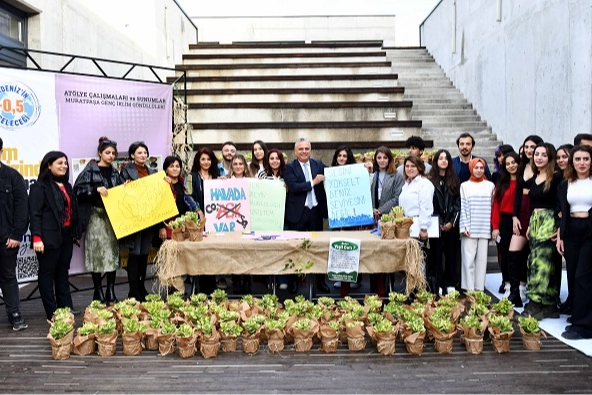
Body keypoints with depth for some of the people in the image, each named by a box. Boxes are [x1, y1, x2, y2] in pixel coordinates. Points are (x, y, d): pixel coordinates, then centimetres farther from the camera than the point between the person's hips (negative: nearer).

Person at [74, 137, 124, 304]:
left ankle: (111, 291, 11)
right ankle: (98, 291, 9)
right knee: (96, 252, -2)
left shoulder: (115, 172, 14)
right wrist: (96, 189, -20)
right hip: (96, 216, -5)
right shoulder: (90, 170, -2)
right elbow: (78, 190, -10)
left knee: (113, 252, 4)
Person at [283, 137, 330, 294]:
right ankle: (294, 280, 18)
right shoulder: (289, 168, -1)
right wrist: (313, 182, -15)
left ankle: (320, 280, 21)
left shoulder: (319, 165, 9)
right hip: (297, 213, -3)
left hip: (316, 211, 3)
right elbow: (293, 187, -15)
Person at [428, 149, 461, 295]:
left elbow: (458, 203, 5)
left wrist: (452, 222, -6)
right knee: (436, 254, 0)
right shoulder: (430, 180, 2)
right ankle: (437, 285, 5)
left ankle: (450, 284, 9)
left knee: (451, 254, 3)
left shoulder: (454, 180, 10)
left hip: (451, 224, 2)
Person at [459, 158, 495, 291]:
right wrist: (464, 226, -8)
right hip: (470, 229, -1)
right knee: (468, 259, -4)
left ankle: (480, 288, 9)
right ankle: (469, 289, 0)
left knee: (482, 259, 3)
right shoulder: (465, 186, 6)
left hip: (484, 229, 2)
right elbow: (462, 207, 1)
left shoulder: (490, 186, 11)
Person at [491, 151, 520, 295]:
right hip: (503, 222, 3)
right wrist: (495, 227, -4)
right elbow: (496, 205, 3)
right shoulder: (501, 183, 7)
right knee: (503, 253, 9)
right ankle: (506, 281, 23)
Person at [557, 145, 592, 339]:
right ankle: (575, 312, 22)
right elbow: (562, 213, 11)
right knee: (572, 276, 8)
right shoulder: (565, 185, 10)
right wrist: (560, 237, 6)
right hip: (571, 232, 4)